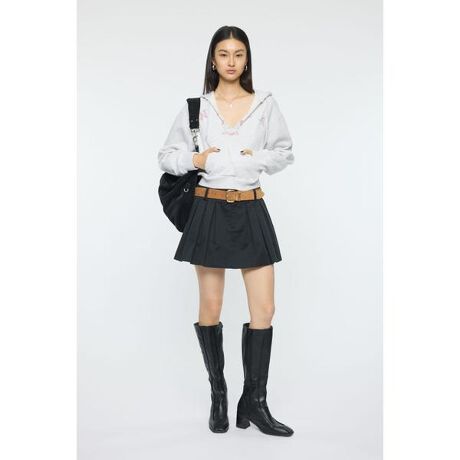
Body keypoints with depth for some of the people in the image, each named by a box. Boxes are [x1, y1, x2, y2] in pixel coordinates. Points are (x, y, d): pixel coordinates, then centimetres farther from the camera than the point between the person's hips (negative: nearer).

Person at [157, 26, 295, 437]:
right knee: (210, 308, 6)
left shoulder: (265, 103, 6)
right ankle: (218, 395, 25)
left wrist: (257, 158, -8)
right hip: (209, 210, 0)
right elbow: (167, 157, 9)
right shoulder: (196, 106, 5)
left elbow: (285, 153, 9)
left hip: (251, 210, 1)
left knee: (264, 309, -2)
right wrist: (194, 160, -9)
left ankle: (254, 402, 14)